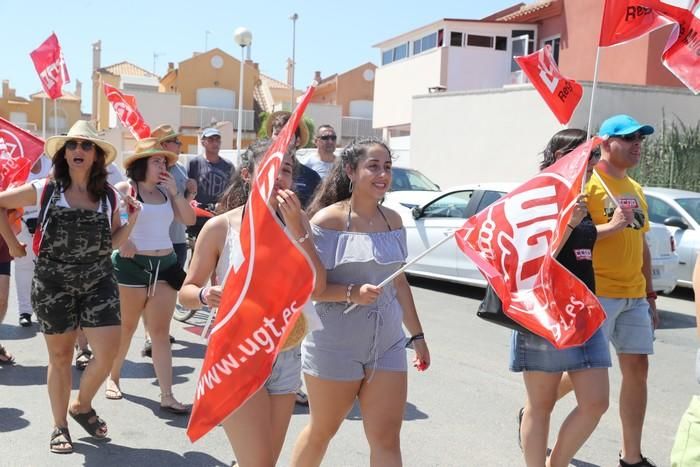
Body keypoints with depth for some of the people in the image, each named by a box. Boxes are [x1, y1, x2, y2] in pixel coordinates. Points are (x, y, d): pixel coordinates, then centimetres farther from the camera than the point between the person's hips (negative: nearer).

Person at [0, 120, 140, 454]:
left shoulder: (109, 196, 2)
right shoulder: (45, 190, -4)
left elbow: (111, 244, 9)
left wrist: (132, 221, -7)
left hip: (99, 283, 2)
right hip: (53, 285, -2)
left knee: (108, 353, -5)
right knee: (60, 357, 9)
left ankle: (82, 406, 25)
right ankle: (60, 427, 27)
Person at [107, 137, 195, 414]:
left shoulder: (165, 192, 11)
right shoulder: (124, 189, -4)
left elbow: (189, 220, 6)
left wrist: (174, 193, -3)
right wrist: (120, 244, -19)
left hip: (165, 265, 4)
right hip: (132, 265, -4)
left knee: (161, 331, 1)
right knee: (126, 327, 11)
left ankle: (167, 395, 0)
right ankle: (112, 378, 34)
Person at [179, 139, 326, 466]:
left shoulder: (296, 221, -1)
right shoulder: (221, 227, -8)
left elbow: (316, 287, -10)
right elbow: (186, 292, -2)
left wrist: (296, 228, -18)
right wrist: (205, 296, -25)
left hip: (286, 355, 4)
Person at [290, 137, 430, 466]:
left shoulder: (393, 220, 5)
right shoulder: (328, 219, -12)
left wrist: (417, 334, 14)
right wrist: (353, 293, -28)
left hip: (387, 345, 5)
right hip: (335, 346, -4)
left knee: (387, 439, 3)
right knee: (322, 431, 14)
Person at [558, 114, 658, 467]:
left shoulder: (635, 189, 15)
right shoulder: (587, 183, -8)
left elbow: (642, 244, 19)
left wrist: (650, 295, 18)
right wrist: (611, 227, -24)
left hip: (633, 296, 7)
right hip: (597, 293, -7)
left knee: (637, 368, 5)